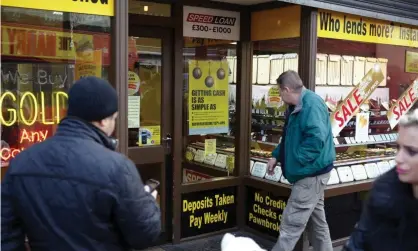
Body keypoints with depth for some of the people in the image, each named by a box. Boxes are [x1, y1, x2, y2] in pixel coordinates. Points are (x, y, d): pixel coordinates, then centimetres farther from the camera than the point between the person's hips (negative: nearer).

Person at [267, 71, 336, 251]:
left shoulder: (311, 104, -21)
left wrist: (296, 160, -23)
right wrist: (277, 156, 11)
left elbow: (316, 139, -31)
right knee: (316, 219, 19)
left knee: (291, 223, -6)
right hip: (310, 172, 11)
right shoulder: (298, 106, 14)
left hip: (311, 173, -11)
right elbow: (291, 137, 23)